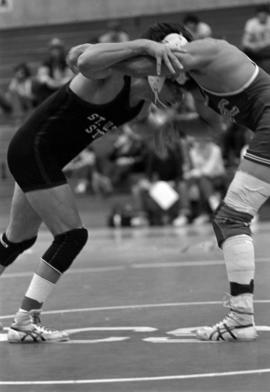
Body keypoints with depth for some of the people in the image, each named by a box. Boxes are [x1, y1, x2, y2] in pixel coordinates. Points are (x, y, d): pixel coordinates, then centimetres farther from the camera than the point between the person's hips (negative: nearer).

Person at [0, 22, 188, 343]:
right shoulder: (112, 78, -26)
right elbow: (86, 62, -47)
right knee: (71, 235, -11)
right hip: (33, 151, -10)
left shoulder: (143, 105, 1)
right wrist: (143, 45, -47)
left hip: (43, 158, 10)